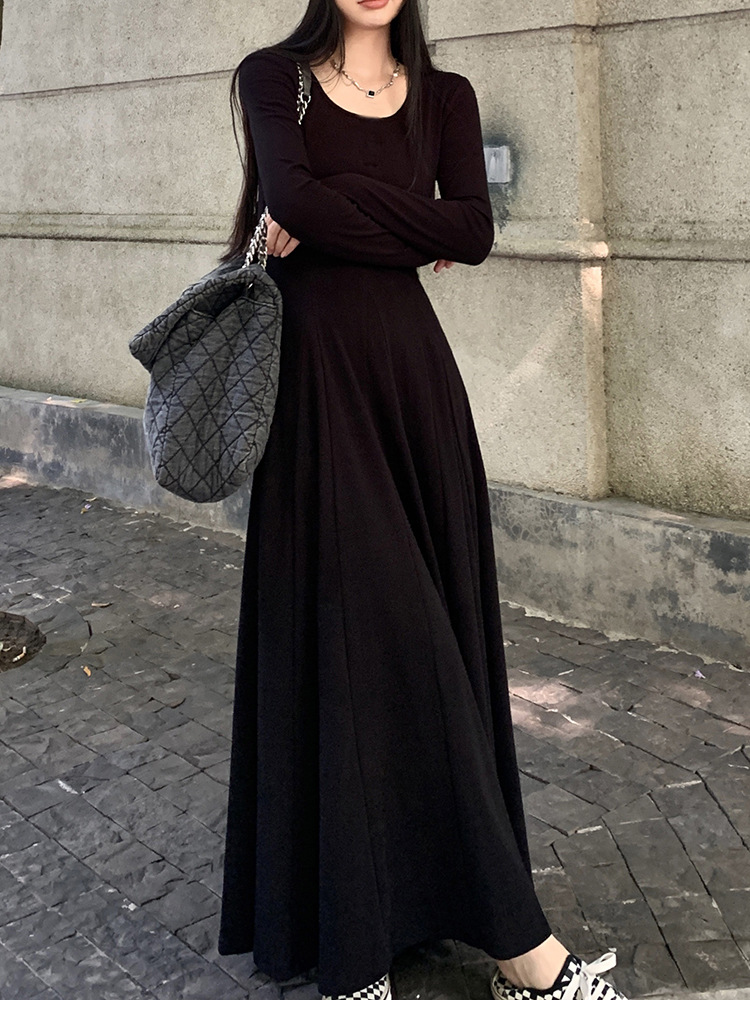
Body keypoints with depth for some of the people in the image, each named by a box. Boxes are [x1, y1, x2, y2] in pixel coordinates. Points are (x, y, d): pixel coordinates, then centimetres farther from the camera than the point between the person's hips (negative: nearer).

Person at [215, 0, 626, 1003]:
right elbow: (291, 199, -15)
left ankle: (422, 895, 18)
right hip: (319, 373, -4)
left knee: (434, 622, 4)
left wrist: (337, 214, -6)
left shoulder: (445, 94, 13)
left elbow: (476, 230, -4)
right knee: (354, 629, -7)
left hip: (415, 369, 4)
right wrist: (411, 228, -6)